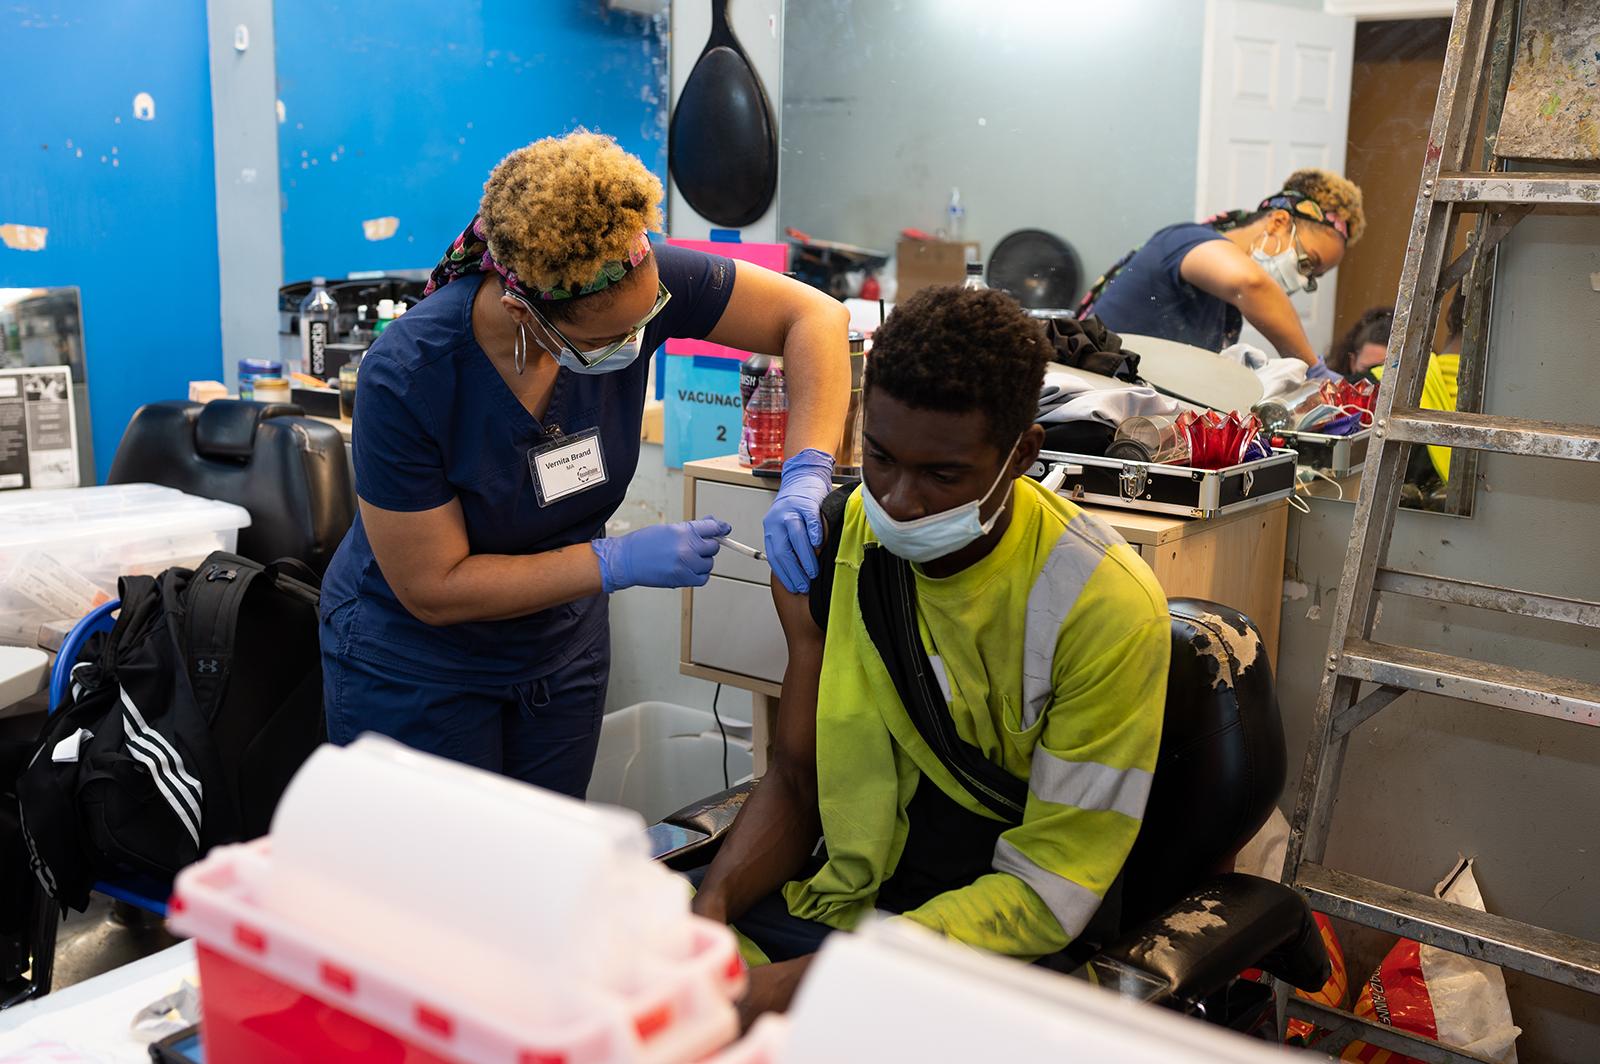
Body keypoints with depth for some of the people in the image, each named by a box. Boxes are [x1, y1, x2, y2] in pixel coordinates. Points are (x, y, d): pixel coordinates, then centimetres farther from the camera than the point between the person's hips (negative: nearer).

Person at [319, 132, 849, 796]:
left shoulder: (634, 283, -23)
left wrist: (805, 476, -31)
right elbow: (433, 589, -24)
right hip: (413, 658, -4)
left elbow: (814, 315, -17)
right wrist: (620, 562, -28)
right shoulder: (406, 376, -31)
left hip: (561, 640, 4)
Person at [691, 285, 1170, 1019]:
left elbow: (1046, 894, -15)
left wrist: (810, 982, -23)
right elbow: (794, 777, 6)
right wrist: (712, 903, -14)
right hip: (827, 897, 5)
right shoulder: (830, 544, -2)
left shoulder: (1105, 607, -18)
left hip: (985, 949, -4)